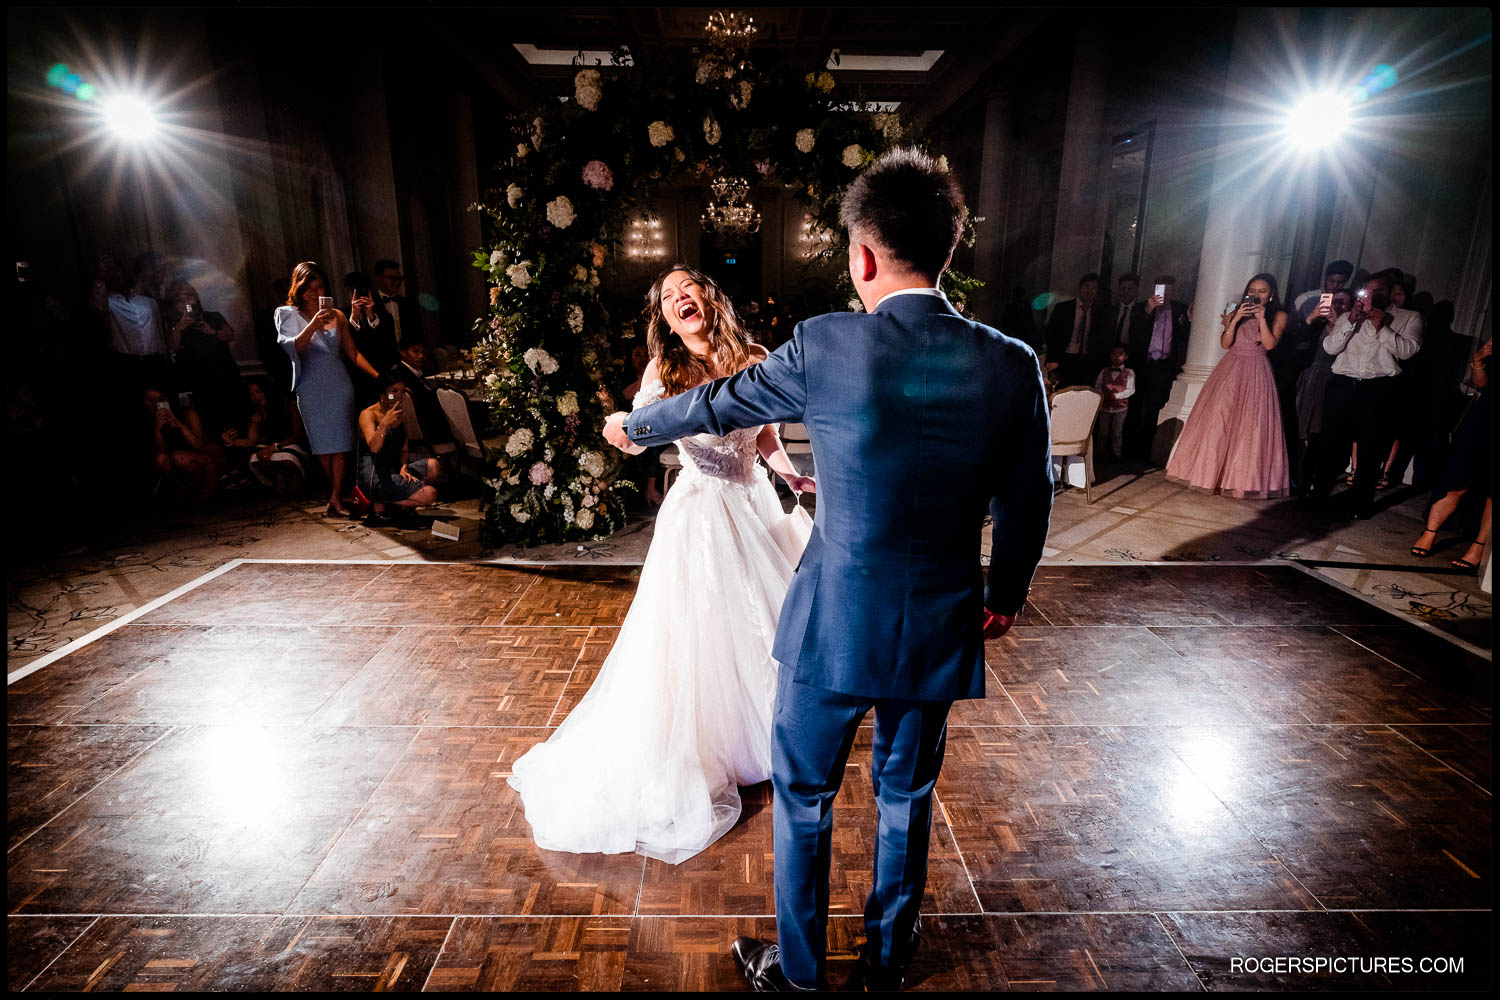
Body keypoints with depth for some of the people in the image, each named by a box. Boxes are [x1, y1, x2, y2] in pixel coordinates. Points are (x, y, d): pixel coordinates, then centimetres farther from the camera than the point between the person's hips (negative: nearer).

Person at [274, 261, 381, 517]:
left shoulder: (337, 316, 13)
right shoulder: (288, 314, 5)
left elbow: (352, 352, 14)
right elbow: (293, 347, -12)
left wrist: (378, 376, 5)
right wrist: (313, 325, -27)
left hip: (339, 383, 2)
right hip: (311, 388, -2)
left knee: (340, 442, -6)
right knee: (323, 443, 0)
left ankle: (336, 498, -6)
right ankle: (337, 495, 10)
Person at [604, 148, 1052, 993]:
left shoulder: (825, 346, -15)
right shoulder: (1012, 365, -7)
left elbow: (718, 405, 1)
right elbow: (1028, 505, 2)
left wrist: (635, 425, 21)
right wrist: (1006, 596, 20)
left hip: (834, 622, -3)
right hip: (941, 626, 4)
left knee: (804, 796, 19)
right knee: (908, 794, 24)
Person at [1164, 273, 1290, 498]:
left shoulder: (1278, 316, 6)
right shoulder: (1235, 313, 12)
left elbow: (1270, 344, -9)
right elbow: (1224, 343, -1)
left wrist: (1261, 318, -13)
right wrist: (1236, 319, -12)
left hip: (1256, 374, -2)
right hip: (1229, 370, 2)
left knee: (1250, 425, -5)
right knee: (1217, 420, -2)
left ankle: (1243, 477, 2)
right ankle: (1212, 472, 7)